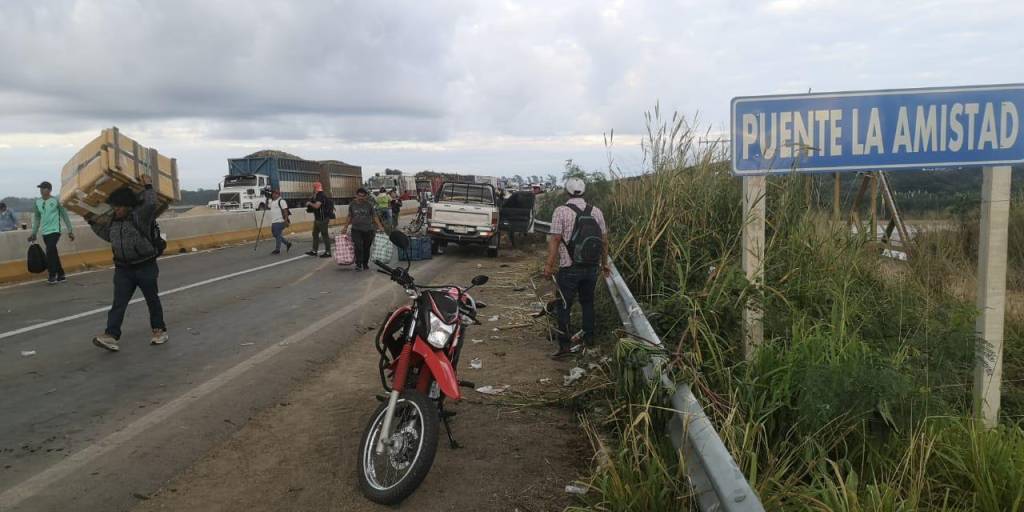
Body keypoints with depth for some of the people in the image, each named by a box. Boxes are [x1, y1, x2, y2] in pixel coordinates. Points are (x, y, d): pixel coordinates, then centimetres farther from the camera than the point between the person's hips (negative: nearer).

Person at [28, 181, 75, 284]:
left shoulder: (56, 201, -4)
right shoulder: (38, 202, 10)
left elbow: (65, 216, -1)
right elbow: (37, 218, 18)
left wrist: (70, 231, -2)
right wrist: (34, 233, 17)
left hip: (54, 230, -6)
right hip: (44, 232, 6)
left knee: (50, 252, -17)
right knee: (53, 253, 9)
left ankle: (52, 275, -8)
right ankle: (61, 275, 17)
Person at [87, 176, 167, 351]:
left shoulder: (140, 215, -12)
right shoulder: (114, 219, 10)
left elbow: (151, 205, -31)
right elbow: (107, 234, 27)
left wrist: (148, 187, -21)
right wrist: (92, 222, 27)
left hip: (146, 267, -6)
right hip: (123, 269, 6)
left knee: (152, 300, 8)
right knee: (119, 303, -2)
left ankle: (159, 331, 22)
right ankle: (111, 335, -8)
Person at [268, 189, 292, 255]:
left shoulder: (281, 201, -10)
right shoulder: (272, 202, 16)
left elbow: (285, 211, -15)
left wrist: (286, 221, -21)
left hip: (279, 222, -9)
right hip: (273, 222, 9)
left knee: (278, 235, -5)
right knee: (275, 235, 12)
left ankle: (277, 250, 3)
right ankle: (287, 243, 24)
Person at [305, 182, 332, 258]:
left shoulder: (321, 196, -17)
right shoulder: (317, 196, 16)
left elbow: (316, 206, -27)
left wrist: (309, 203, -11)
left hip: (323, 219, -11)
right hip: (318, 219, 11)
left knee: (324, 235, -5)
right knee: (315, 234, 14)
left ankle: (328, 252, -1)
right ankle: (314, 251, 20)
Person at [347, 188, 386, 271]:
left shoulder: (369, 205, 0)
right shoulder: (352, 204, 4)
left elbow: (374, 216, 0)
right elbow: (350, 216, 15)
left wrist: (380, 226, -8)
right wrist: (348, 225, 16)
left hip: (368, 230, 0)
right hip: (356, 230, 0)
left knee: (366, 248, 7)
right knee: (358, 247, -15)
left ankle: (365, 264, 24)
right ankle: (358, 265, -12)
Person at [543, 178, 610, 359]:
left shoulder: (562, 211, -9)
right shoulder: (596, 211, 4)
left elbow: (555, 240, -14)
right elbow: (604, 240, 8)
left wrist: (549, 265, -10)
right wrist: (604, 263, 19)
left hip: (569, 269, -4)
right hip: (592, 268, 5)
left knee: (564, 306, 2)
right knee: (588, 302, 19)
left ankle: (565, 345, -2)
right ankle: (588, 338, 26)